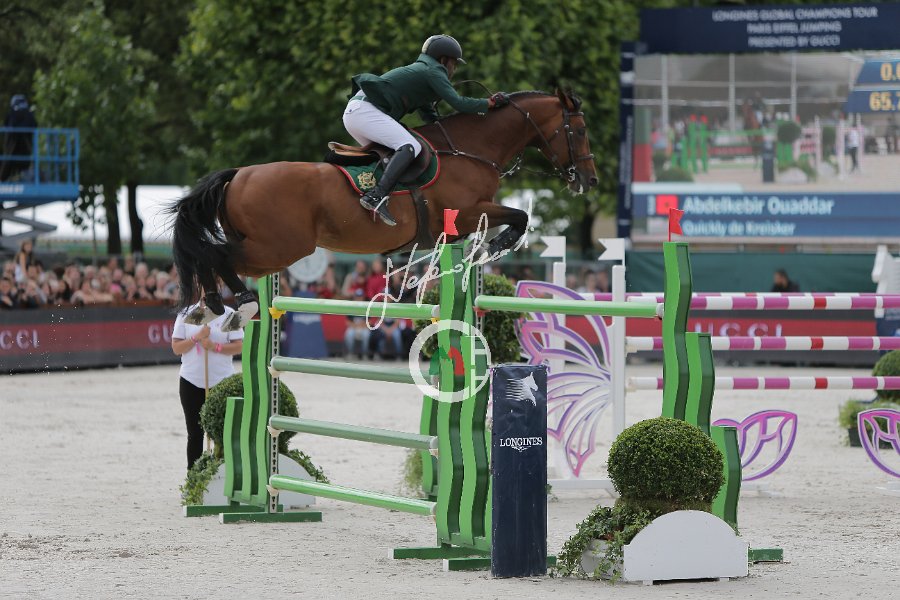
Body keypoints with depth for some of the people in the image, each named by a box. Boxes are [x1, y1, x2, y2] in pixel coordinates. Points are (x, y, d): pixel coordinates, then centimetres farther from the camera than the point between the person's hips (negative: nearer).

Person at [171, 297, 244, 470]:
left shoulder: (228, 314, 1)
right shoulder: (186, 314, 4)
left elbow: (239, 346, -4)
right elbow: (176, 348, 0)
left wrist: (215, 346, -17)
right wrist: (196, 337, -15)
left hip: (222, 382, -1)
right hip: (192, 382, 1)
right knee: (195, 433, 6)